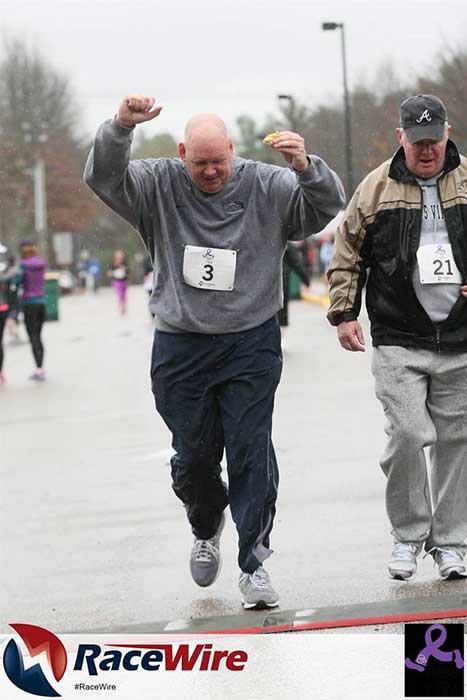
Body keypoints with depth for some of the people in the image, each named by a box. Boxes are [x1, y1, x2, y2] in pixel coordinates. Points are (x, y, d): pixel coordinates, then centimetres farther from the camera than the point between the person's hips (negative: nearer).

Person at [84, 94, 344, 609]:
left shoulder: (266, 187, -2)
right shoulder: (160, 186, -1)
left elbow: (327, 205, -8)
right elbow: (103, 178, -13)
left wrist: (305, 167, -30)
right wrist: (120, 127, -31)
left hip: (251, 344, -1)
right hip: (180, 348, 1)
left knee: (251, 453, -6)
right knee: (193, 456, 9)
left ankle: (253, 563, 0)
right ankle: (206, 529, 40)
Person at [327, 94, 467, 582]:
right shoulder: (376, 188, 3)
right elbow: (348, 256, 10)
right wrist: (344, 313, 3)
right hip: (398, 343, -1)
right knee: (408, 435, -12)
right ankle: (409, 533, 7)